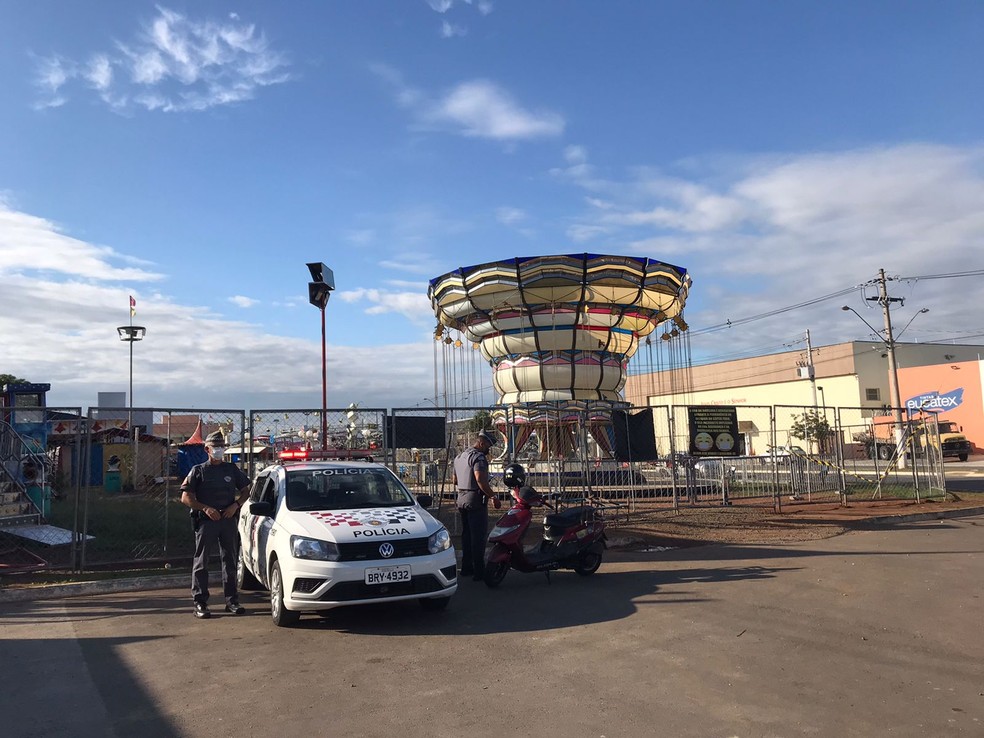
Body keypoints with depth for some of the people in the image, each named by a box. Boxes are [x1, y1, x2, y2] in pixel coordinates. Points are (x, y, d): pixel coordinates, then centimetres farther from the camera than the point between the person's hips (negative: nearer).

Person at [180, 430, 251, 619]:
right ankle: (200, 603, 5)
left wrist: (235, 505, -3)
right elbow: (186, 497, -2)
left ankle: (232, 601, 16)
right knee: (201, 562, -1)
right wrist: (206, 508, -14)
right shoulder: (199, 471, 2)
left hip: (228, 519, 3)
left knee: (230, 561, 8)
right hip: (205, 520, -3)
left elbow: (245, 491, 16)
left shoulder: (232, 469, 11)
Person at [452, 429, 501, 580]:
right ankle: (479, 571, -4)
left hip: (461, 500, 9)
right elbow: (480, 480, -25)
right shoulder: (478, 456, -13)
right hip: (476, 501, -9)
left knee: (466, 535, 15)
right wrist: (494, 497, -23)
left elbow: (454, 480, 24)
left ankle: (466, 568, 21)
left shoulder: (459, 456, 17)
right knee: (478, 536, -5)